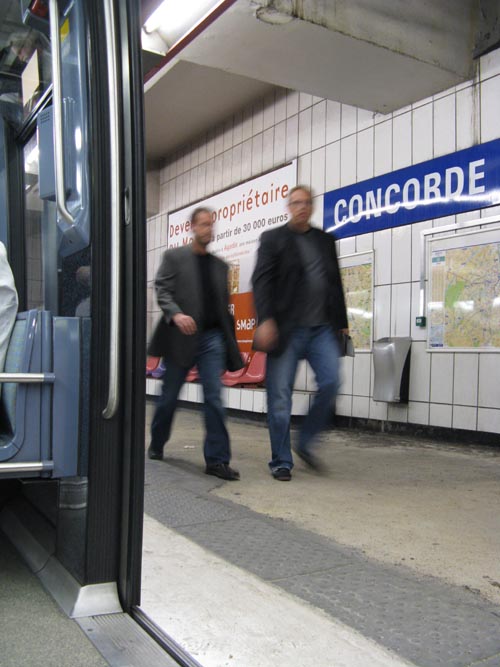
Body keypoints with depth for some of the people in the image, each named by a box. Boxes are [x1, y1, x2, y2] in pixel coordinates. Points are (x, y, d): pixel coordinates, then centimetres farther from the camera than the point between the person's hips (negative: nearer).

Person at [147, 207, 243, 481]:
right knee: (168, 396, 10)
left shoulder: (220, 265, 15)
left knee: (214, 398, -5)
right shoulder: (174, 257, 4)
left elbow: (224, 305, 17)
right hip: (181, 336, -2)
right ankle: (156, 446, 31)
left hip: (212, 338, 3)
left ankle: (217, 460, -3)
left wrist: (232, 342, 13)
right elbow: (162, 290, -6)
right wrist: (176, 314, -25)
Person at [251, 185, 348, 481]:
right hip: (287, 330, -3)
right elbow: (262, 281, -6)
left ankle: (306, 443, 11)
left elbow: (336, 283, 19)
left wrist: (342, 322, 15)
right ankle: (281, 462, 12)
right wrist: (265, 320, -18)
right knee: (280, 397, 0)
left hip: (322, 328, 4)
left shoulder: (326, 240, 17)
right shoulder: (273, 238, 4)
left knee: (331, 382, -10)